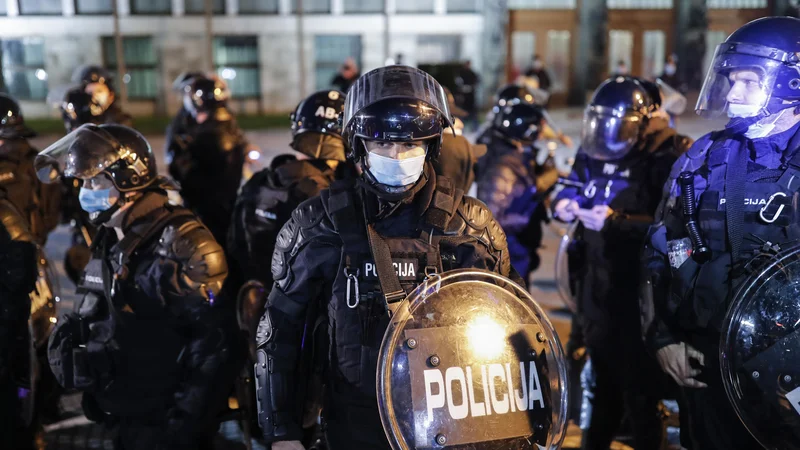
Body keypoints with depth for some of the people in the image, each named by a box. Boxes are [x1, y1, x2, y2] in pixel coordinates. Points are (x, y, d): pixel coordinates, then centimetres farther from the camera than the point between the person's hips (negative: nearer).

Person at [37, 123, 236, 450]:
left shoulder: (181, 244, -20)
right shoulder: (111, 241, 9)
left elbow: (214, 339, -23)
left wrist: (185, 422, -21)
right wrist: (95, 393, 12)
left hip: (165, 423, -8)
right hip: (124, 417, 8)